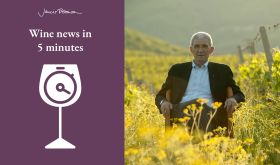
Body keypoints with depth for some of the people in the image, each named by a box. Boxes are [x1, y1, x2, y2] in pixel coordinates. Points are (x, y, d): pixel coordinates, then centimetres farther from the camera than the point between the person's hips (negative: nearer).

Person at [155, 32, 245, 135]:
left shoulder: (222, 70, 25)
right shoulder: (177, 70, 26)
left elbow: (239, 95, 23)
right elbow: (160, 95, 25)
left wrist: (233, 99, -3)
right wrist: (163, 102, -1)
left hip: (208, 110, 0)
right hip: (182, 109, 0)